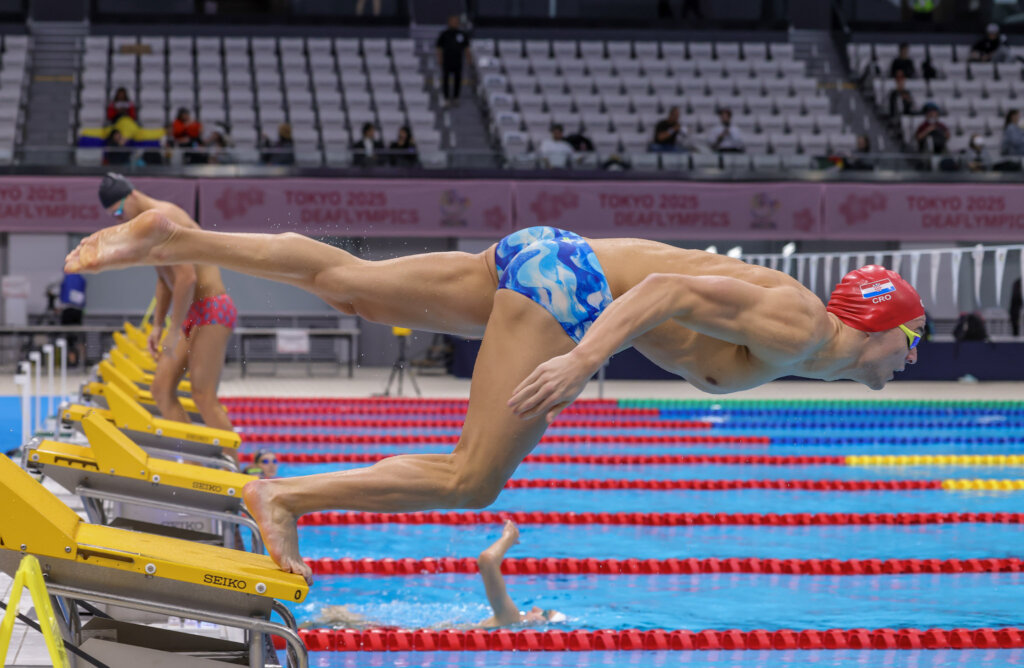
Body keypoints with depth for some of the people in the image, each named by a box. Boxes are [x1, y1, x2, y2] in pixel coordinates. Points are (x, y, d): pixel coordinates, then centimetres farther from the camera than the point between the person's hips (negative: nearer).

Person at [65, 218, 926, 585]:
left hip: (544, 260, 9)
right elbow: (674, 291, -24)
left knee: (348, 283, 6)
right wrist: (583, 359, -32)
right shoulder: (793, 335, -11)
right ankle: (286, 498, -15)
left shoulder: (785, 319, 18)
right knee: (473, 480, -12)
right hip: (564, 281, -9)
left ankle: (169, 239, 2)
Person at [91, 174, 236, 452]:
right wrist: (157, 326, 20)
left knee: (204, 396, -12)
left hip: (212, 309, -10)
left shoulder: (161, 218, -18)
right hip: (194, 314, 10)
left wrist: (175, 331, -21)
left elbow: (186, 277, -25)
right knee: (161, 388, 7)